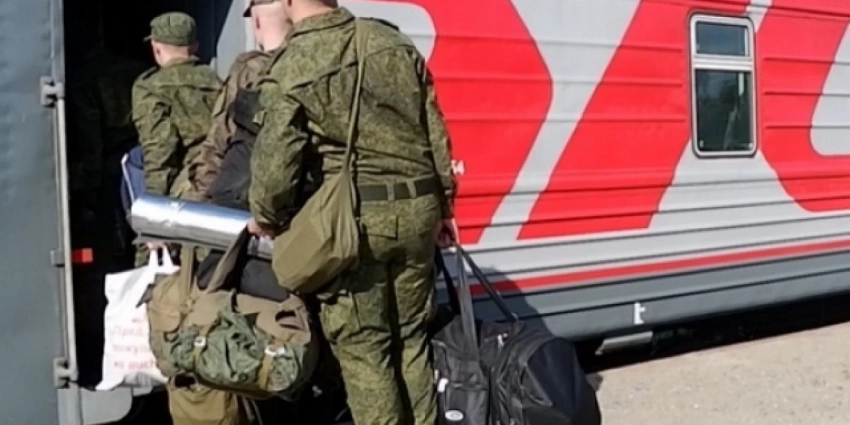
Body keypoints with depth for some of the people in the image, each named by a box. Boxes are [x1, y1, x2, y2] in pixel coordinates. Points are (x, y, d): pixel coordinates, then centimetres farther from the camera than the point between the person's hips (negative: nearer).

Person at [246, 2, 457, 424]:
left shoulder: (290, 71, -7)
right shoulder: (394, 42, 8)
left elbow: (275, 162, -10)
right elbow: (435, 132, 12)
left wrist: (264, 218, 10)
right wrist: (442, 205, 21)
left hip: (354, 218, -5)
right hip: (416, 209, 5)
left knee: (361, 346, 5)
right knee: (410, 338, 17)